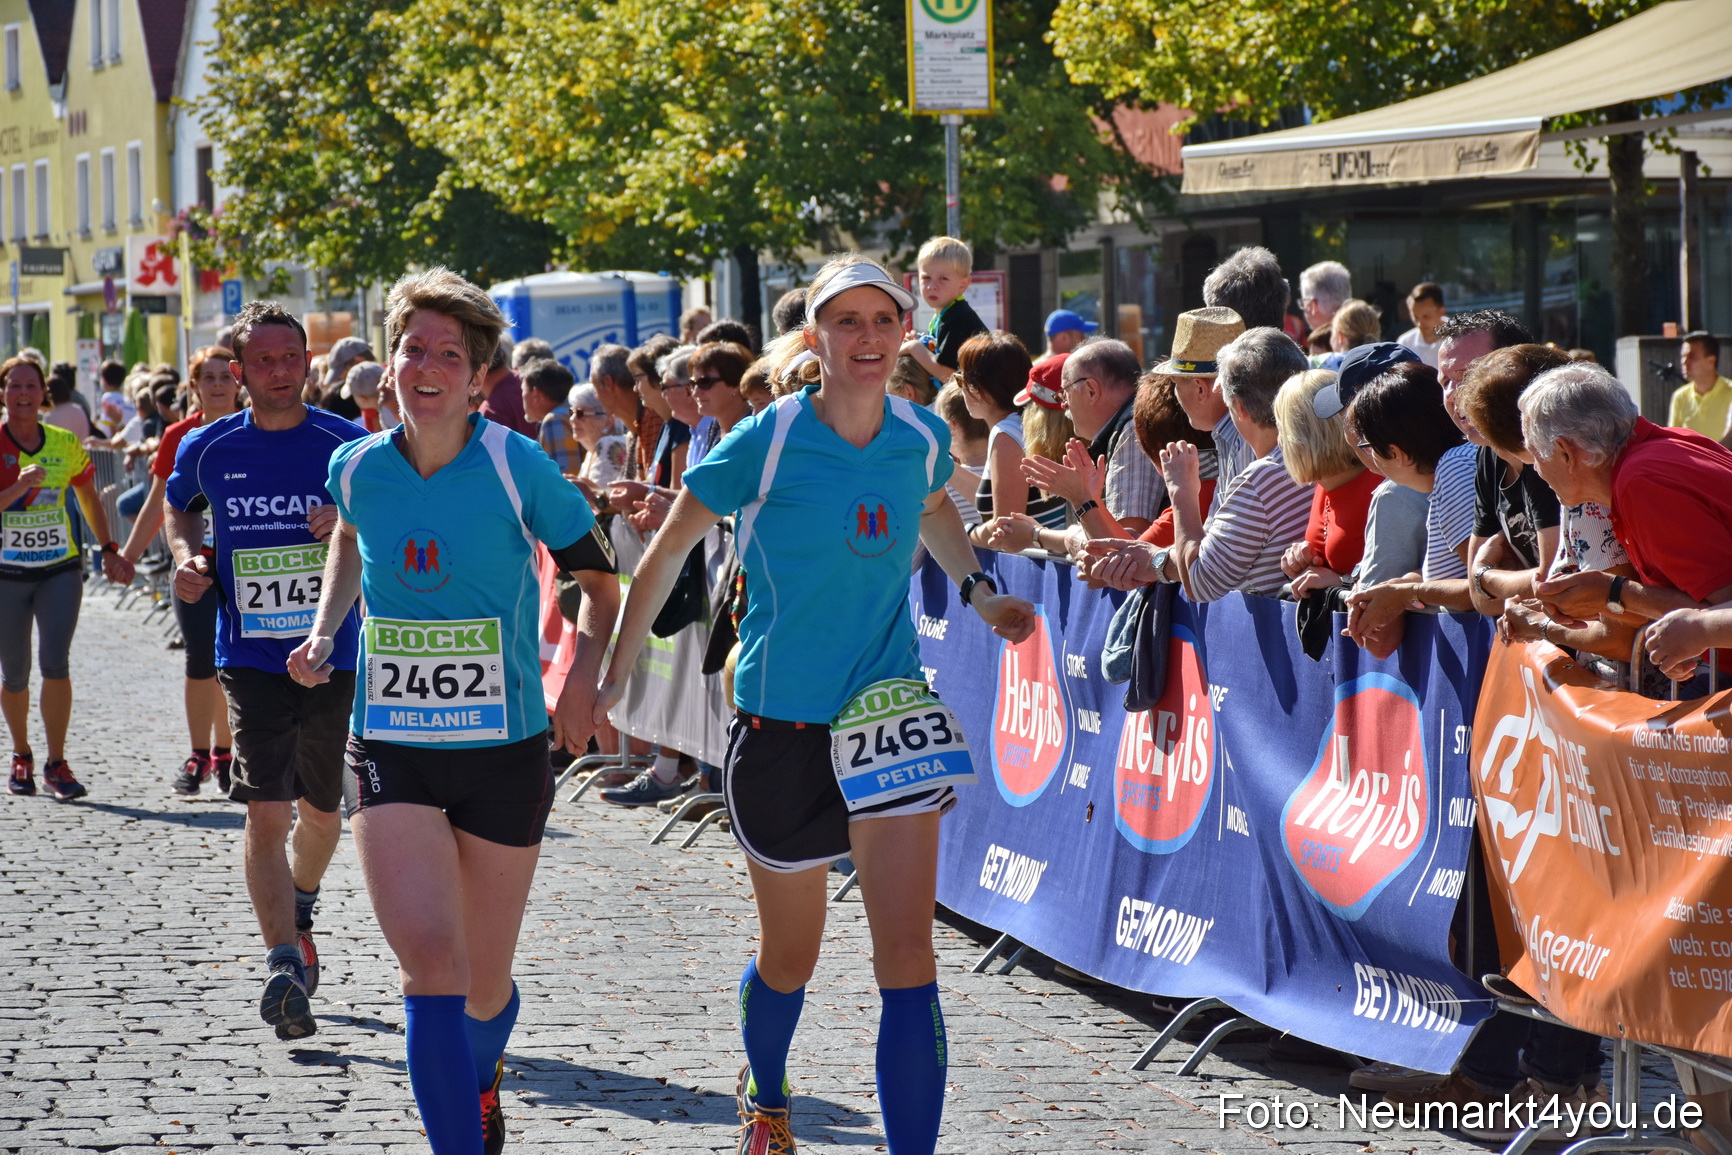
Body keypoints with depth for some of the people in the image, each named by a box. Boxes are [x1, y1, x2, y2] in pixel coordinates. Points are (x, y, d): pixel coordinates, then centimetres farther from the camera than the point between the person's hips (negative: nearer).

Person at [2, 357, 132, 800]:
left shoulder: (65, 445, 2)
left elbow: (90, 500, 18)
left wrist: (109, 550, 17)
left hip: (60, 569, 1)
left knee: (55, 663, -14)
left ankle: (56, 764, -4)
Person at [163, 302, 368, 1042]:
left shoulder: (348, 446, -3)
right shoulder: (208, 448, 1)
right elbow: (178, 504, 22)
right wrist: (186, 556, 3)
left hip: (334, 654, 1)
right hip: (249, 656, -1)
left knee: (320, 809, 15)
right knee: (266, 810, -14)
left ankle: (301, 906, 46)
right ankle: (285, 967, -18)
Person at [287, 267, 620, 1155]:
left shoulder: (518, 468, -9)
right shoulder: (358, 467, 0)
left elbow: (600, 581, 2)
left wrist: (584, 671, -15)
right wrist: (325, 632, 12)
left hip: (505, 749, -1)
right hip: (390, 749, 1)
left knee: (485, 983, 13)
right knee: (430, 960, -20)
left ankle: (478, 1080, 48)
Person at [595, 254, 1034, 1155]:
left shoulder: (923, 440, 0)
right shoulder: (762, 445, -12)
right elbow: (667, 550, 1)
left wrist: (977, 592, 9)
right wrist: (613, 677, 2)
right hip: (783, 725, -2)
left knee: (907, 954, -11)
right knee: (790, 957, 13)